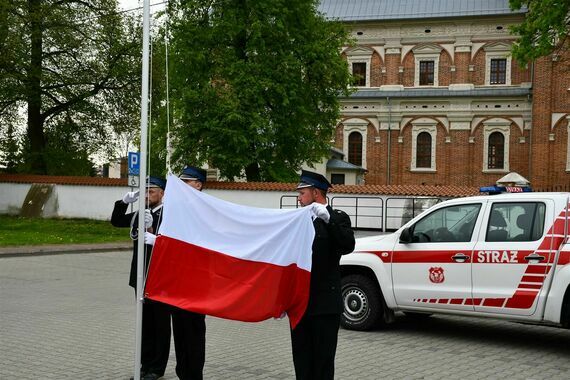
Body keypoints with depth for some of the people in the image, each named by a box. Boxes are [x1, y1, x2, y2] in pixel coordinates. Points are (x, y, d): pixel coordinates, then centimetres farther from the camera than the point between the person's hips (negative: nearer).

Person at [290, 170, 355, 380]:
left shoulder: (337, 218, -1)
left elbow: (347, 246, -19)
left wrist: (328, 219, -28)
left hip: (325, 305, -5)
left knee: (323, 362, 0)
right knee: (302, 362, 9)